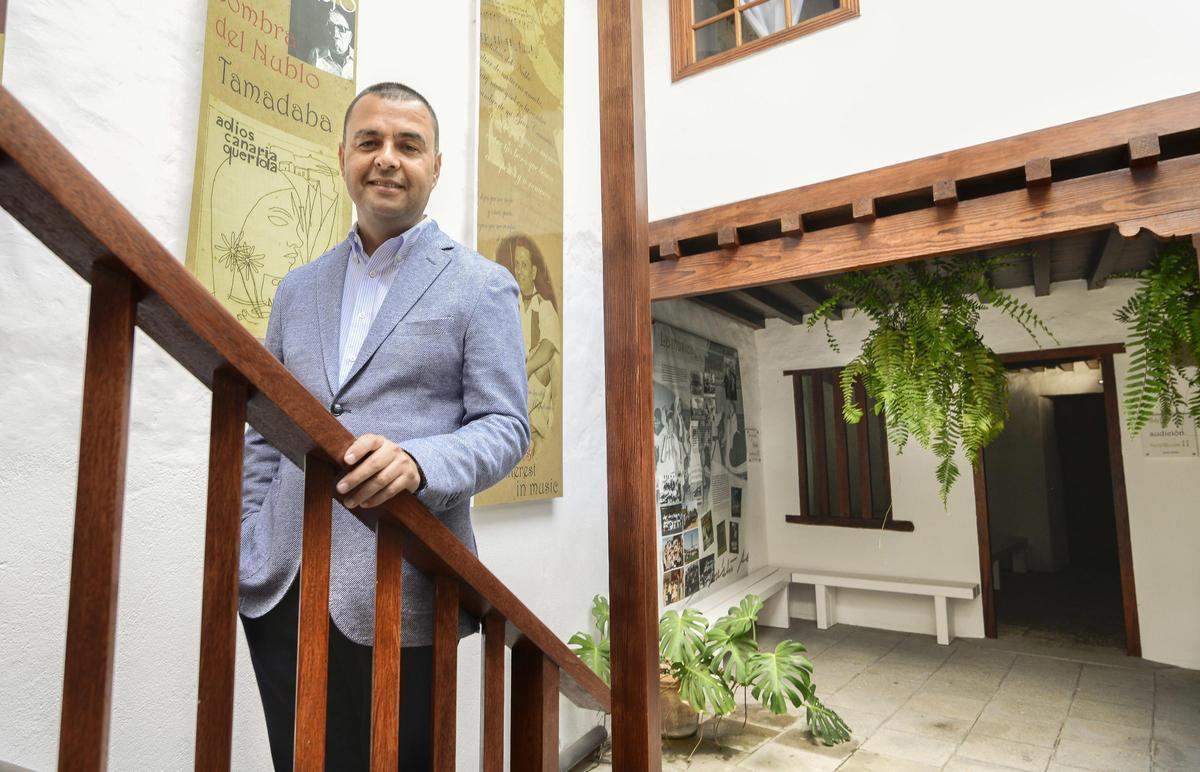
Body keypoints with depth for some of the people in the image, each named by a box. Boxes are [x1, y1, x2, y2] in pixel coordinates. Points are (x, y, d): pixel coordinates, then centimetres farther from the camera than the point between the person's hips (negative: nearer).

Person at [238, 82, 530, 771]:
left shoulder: (482, 287, 0)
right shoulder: (298, 288, 15)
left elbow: (505, 428, -6)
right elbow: (264, 432, 16)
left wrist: (416, 461, -24)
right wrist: (248, 546, 7)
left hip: (398, 591, -4)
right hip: (280, 585, 5)